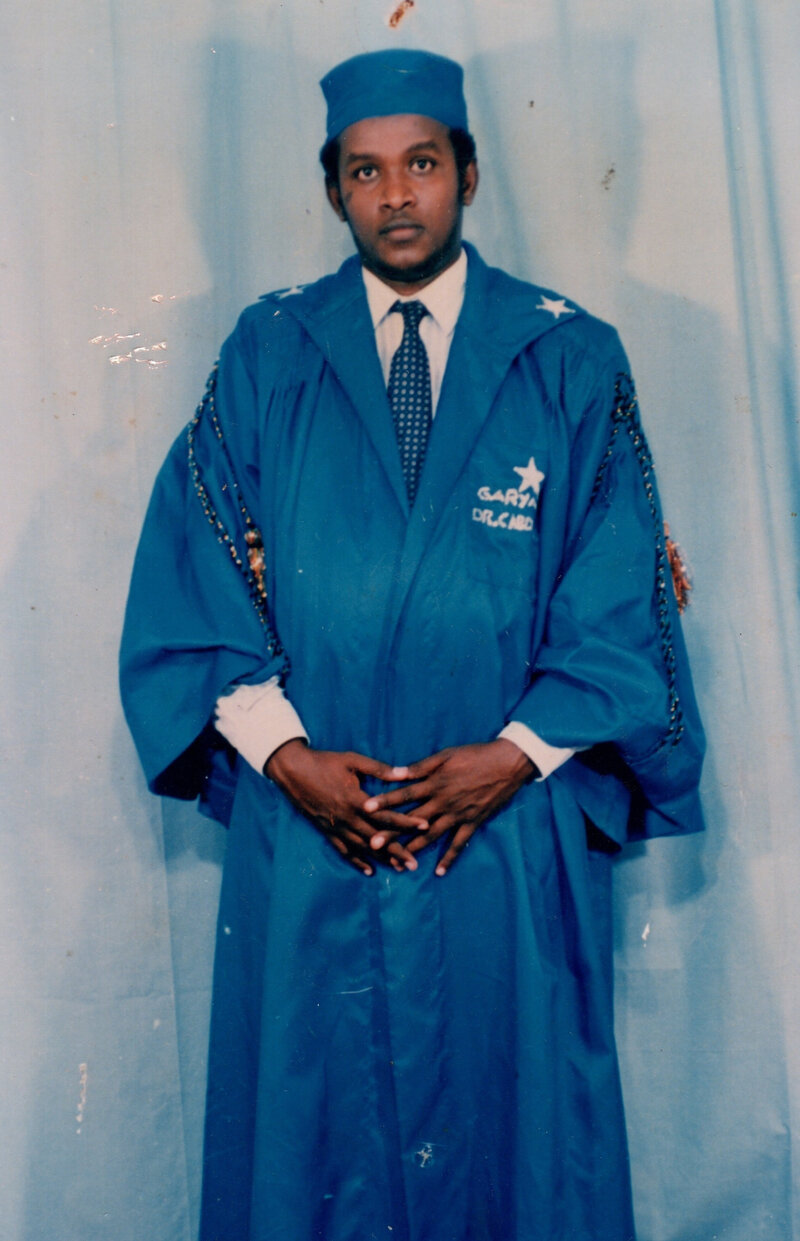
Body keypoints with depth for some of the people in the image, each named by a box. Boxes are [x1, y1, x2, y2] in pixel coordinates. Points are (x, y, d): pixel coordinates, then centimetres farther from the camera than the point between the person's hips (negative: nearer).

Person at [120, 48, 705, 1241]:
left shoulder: (572, 360, 1)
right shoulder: (267, 355, 3)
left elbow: (621, 594, -2)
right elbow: (193, 566, 0)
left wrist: (517, 754, -11)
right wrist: (282, 752, -10)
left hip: (512, 827, 0)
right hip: (306, 826, 1)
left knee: (513, 1117, 13)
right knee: (312, 1118, 13)